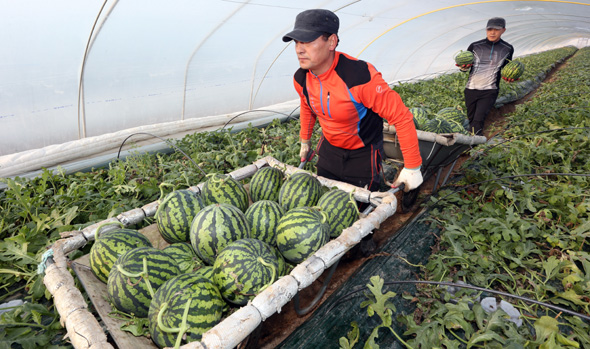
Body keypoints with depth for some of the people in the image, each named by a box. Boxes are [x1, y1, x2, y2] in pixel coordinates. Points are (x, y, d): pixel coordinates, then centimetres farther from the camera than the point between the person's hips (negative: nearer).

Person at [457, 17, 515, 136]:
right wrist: (463, 67, -19)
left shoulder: (508, 49, 3)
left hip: (489, 91, -1)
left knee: (478, 120, -18)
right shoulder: (475, 46, -1)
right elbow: (465, 66, 6)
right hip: (471, 89, 1)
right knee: (471, 119, 8)